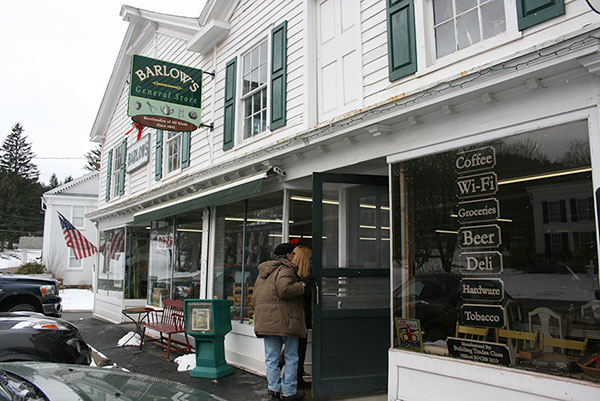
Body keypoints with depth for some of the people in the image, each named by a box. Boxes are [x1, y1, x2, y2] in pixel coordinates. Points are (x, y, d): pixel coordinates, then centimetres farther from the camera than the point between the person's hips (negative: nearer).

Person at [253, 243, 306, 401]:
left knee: (271, 358, 11)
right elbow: (284, 290, -26)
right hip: (285, 320, -7)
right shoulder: (285, 270, -9)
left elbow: (256, 295, 19)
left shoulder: (263, 272, 18)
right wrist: (300, 286, -10)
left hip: (266, 320, 7)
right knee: (291, 357, 6)